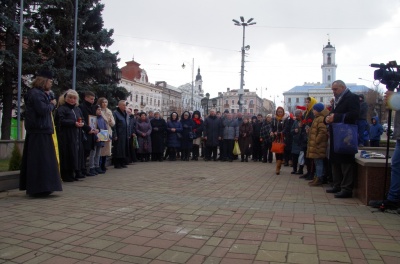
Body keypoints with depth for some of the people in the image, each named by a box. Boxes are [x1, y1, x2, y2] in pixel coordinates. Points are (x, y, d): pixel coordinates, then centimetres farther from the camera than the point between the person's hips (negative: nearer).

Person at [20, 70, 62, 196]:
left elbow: (46, 109, 16)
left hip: (40, 131, 10)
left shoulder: (40, 93, 19)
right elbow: (43, 110, -23)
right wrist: (52, 104, -6)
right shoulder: (36, 93, -13)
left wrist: (49, 98, 3)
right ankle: (40, 187, -4)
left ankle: (34, 187, 20)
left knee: (37, 161, 13)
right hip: (40, 132, -10)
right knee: (41, 161, -8)